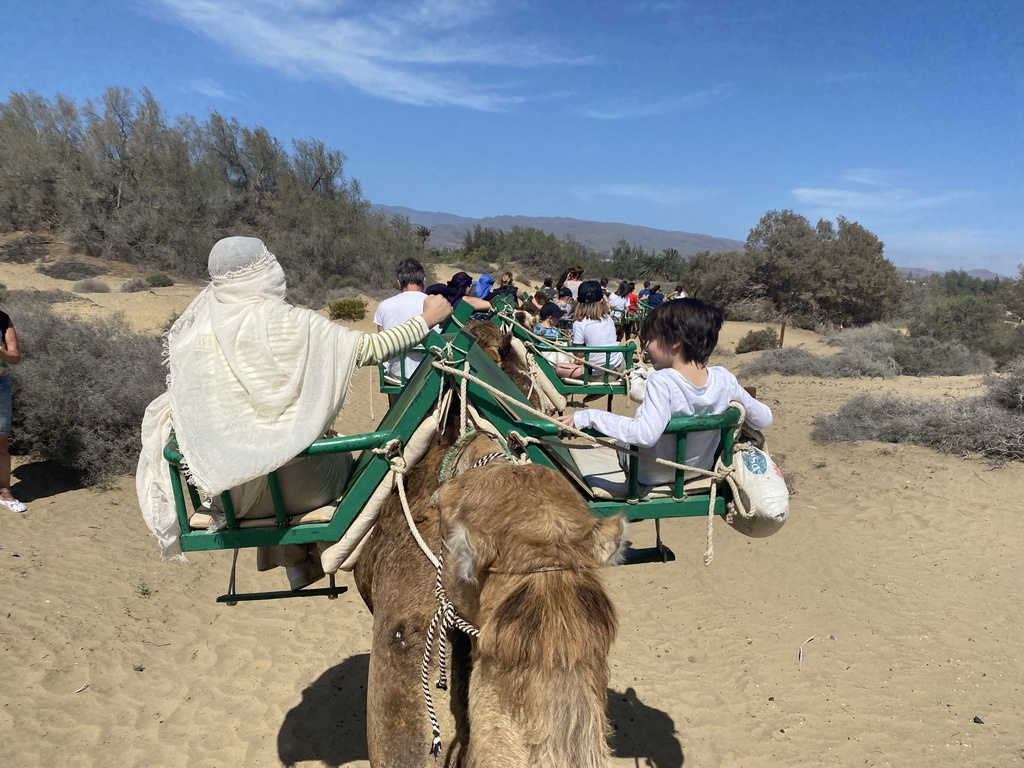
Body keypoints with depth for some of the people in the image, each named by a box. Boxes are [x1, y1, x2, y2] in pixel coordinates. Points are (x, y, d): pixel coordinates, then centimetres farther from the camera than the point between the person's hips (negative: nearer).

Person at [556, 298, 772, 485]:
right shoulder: (725, 379, -17)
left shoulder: (662, 381, -32)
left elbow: (645, 434, -46)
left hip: (652, 475, -4)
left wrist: (588, 417, -40)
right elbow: (764, 419, -6)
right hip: (701, 469, 5)